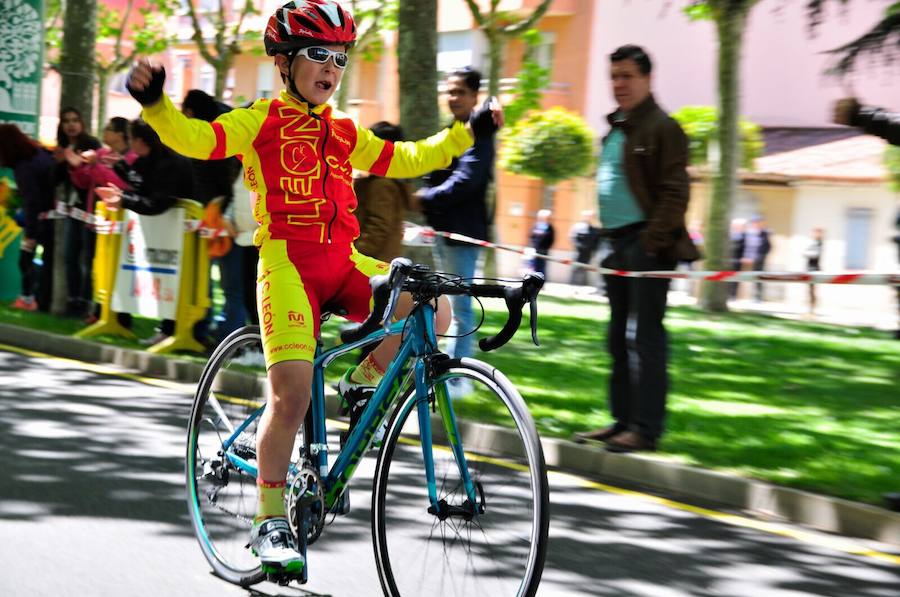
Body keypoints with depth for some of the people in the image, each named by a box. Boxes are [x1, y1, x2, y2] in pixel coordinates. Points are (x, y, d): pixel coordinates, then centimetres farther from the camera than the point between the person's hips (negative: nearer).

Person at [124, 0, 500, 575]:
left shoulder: (345, 132, 18)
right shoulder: (261, 120, 3)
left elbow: (404, 160, 28)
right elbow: (195, 138, -10)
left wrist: (469, 132, 25)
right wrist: (155, 100, -27)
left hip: (345, 262, 5)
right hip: (287, 261, -5)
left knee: (433, 311, -16)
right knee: (292, 393, -16)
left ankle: (363, 382, 10)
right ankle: (270, 519, -3)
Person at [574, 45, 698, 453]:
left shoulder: (661, 128, -8)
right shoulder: (615, 128, 19)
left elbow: (674, 192, -14)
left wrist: (653, 241, -20)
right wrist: (608, 240, 16)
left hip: (646, 245, -9)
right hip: (618, 244, 9)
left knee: (644, 335, -9)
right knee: (619, 337, 12)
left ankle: (645, 428, -8)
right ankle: (623, 420, 19)